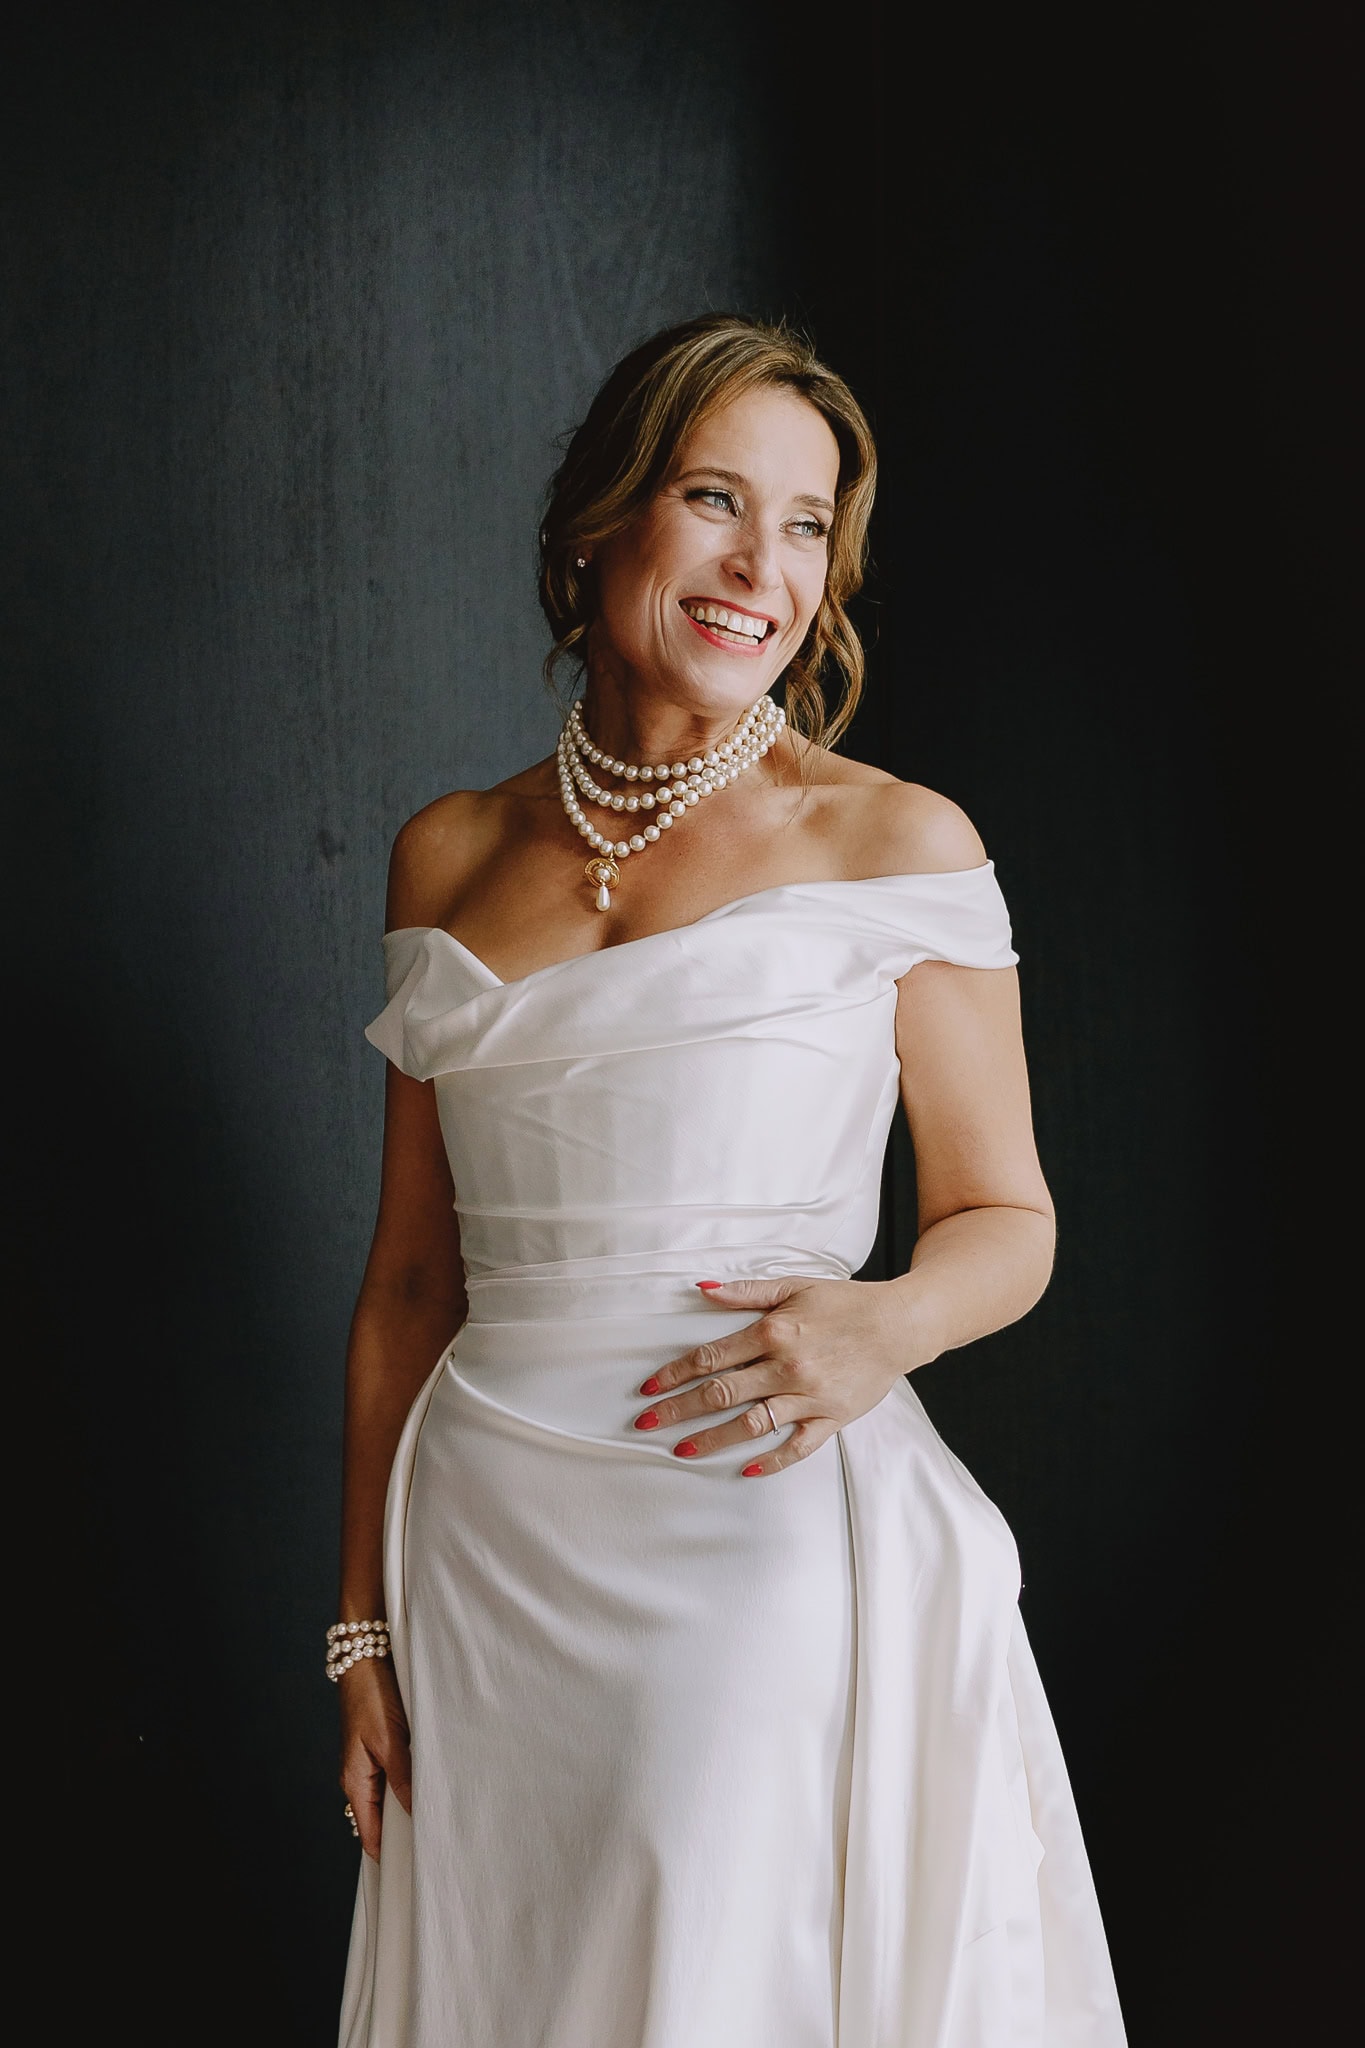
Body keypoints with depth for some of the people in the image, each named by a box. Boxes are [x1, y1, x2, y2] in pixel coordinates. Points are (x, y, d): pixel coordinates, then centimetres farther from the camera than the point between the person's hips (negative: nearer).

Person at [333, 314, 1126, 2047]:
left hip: (777, 1535, -3)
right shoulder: (450, 858, 8)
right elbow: (412, 1269, 10)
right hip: (489, 1551, 4)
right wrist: (366, 1622, 9)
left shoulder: (897, 842, -2)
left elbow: (1007, 1221, 2)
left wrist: (882, 1325, -20)